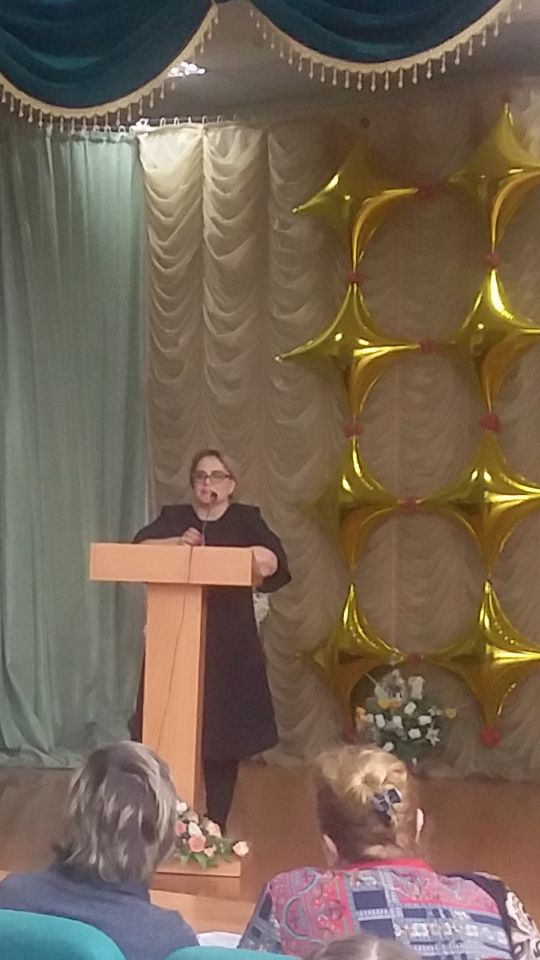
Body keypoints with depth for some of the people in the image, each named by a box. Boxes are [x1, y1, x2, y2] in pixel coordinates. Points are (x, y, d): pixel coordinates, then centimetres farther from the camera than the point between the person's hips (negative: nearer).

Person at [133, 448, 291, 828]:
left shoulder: (246, 519, 5)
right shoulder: (173, 517, 11)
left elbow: (274, 561, -10)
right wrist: (178, 543, -21)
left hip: (229, 646, -1)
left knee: (224, 734, 0)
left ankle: (217, 824, 9)